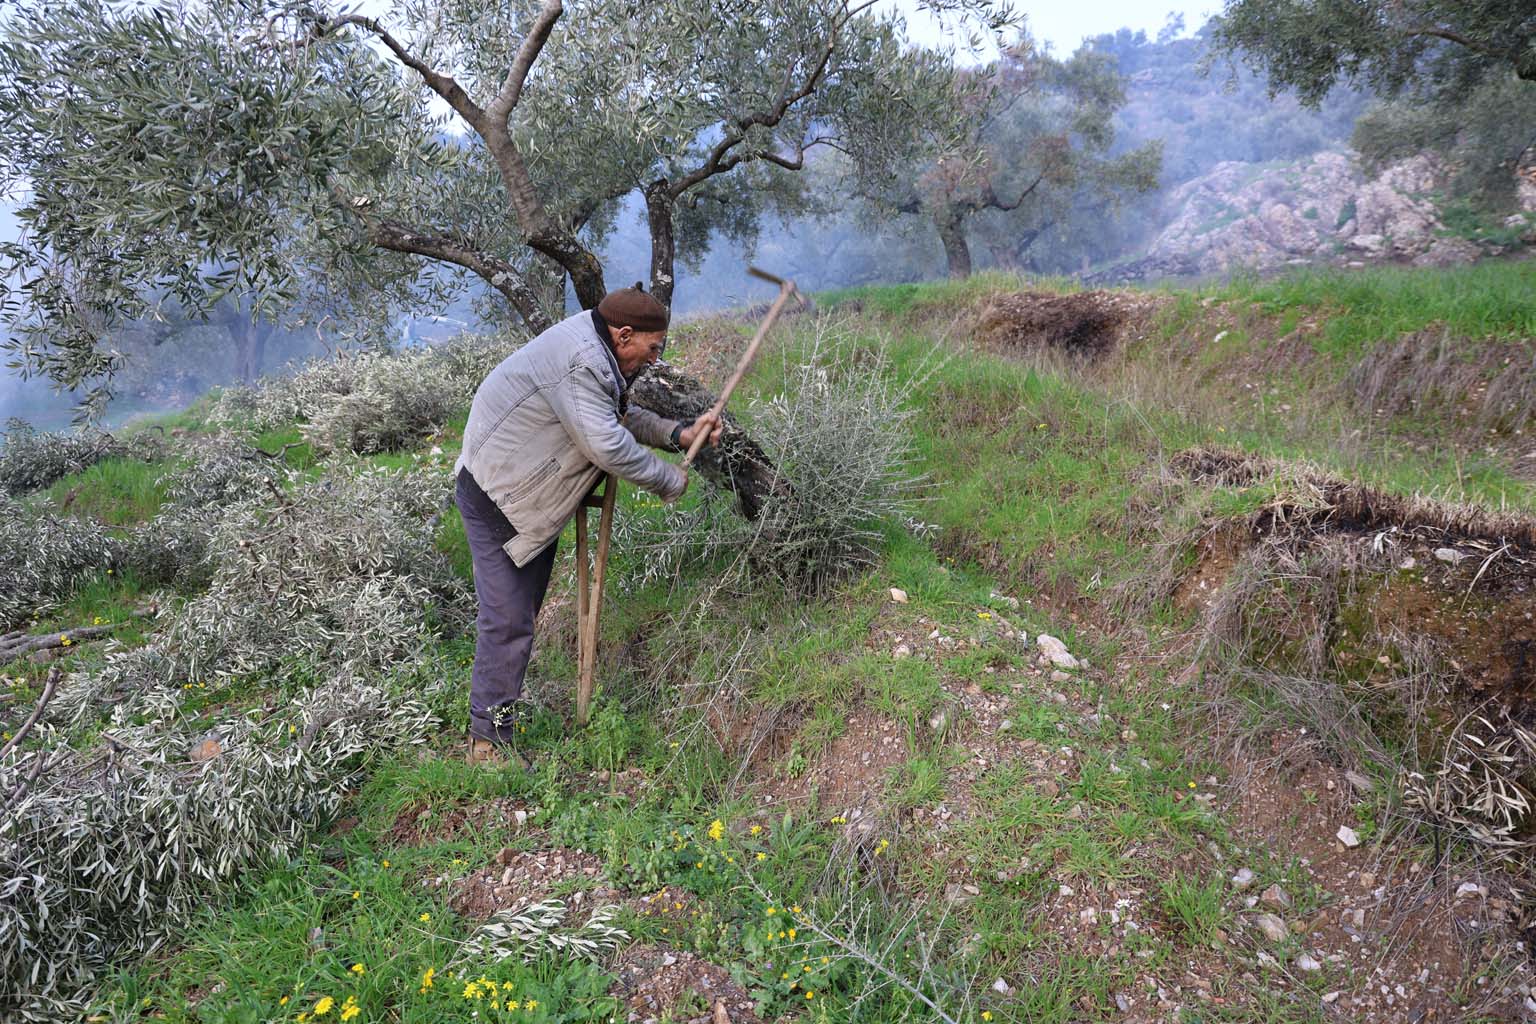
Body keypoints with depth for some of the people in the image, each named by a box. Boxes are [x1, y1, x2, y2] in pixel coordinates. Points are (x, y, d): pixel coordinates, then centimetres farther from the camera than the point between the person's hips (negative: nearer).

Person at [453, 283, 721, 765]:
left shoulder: (598, 352, 5)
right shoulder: (580, 363, -28)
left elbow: (621, 414, 16)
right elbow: (609, 446, -31)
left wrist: (677, 434, 1)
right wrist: (669, 480, -17)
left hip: (534, 497, 11)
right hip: (496, 496, -11)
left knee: (525, 608, 18)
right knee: (508, 620, -9)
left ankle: (501, 711, 33)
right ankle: (489, 741, 2)